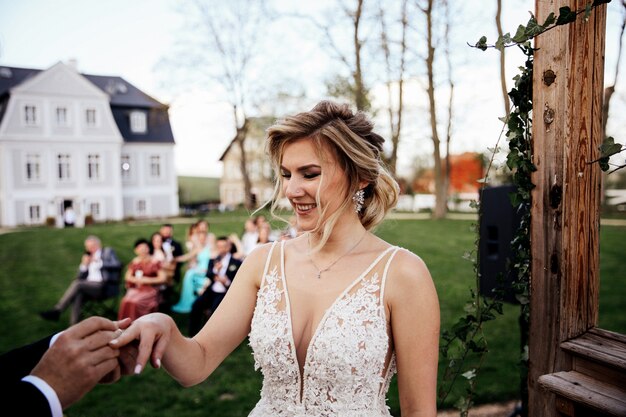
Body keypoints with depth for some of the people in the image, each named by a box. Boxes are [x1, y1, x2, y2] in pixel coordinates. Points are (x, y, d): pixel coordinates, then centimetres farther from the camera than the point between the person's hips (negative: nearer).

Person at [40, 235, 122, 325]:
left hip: (104, 286, -5)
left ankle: (57, 311, -23)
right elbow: (80, 277, 17)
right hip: (89, 285, 5)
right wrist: (84, 265, 2)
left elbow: (117, 265, -10)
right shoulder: (88, 257, 22)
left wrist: (99, 262, -13)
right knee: (78, 293, -28)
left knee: (77, 284, -25)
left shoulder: (108, 252, 9)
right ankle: (74, 325, -32)